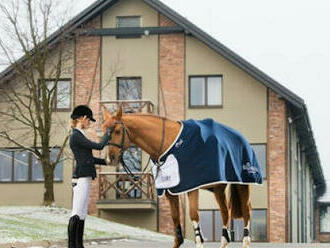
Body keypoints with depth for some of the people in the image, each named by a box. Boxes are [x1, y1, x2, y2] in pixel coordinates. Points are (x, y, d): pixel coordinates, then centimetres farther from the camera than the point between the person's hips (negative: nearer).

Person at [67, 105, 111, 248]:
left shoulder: (79, 136, 18)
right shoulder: (76, 136, -12)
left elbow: (89, 158, 23)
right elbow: (99, 146, -14)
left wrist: (107, 162, 19)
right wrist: (109, 133, -1)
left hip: (84, 178, 10)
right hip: (81, 179, -10)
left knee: (82, 214, 10)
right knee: (76, 214, -10)